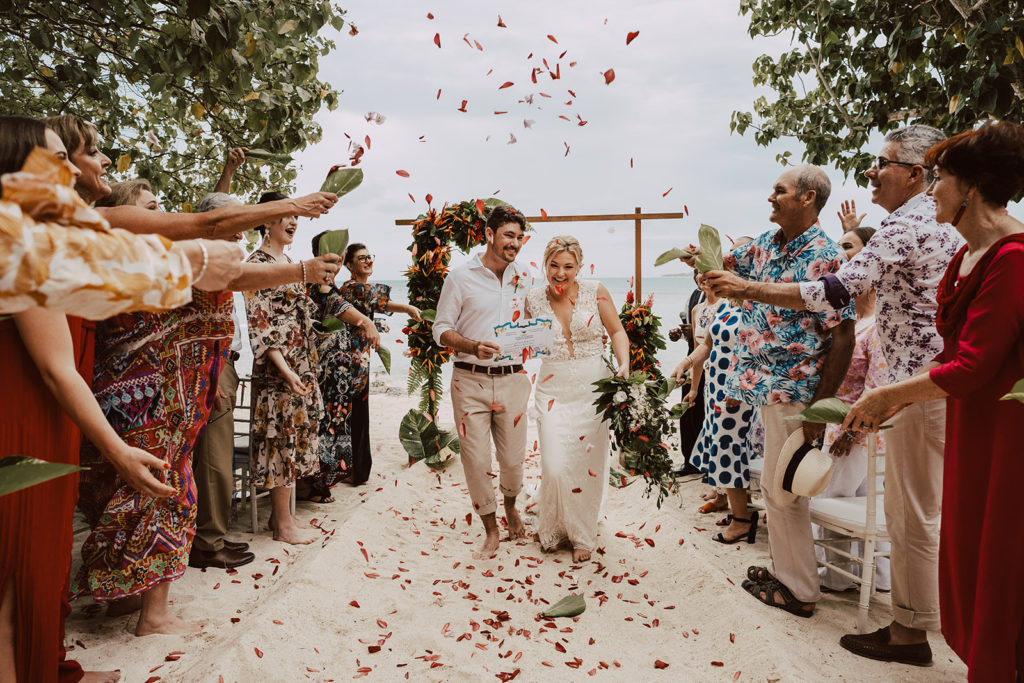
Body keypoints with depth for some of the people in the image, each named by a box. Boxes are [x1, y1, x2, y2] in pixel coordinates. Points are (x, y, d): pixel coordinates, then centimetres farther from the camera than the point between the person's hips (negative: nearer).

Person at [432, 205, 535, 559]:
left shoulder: (524, 276, 9)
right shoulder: (461, 277, -2)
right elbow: (441, 329, -2)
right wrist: (473, 347, -20)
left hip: (511, 380, 3)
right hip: (470, 380, -2)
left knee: (513, 459, 8)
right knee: (475, 460, 0)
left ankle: (510, 505, 41)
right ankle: (490, 528, 22)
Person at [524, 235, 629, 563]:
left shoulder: (595, 292, -3)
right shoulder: (534, 299, 2)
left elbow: (617, 331, 4)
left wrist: (624, 364, -10)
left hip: (593, 387, 0)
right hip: (553, 387, 1)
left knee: (588, 462, 5)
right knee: (555, 466, -8)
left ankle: (582, 535, 27)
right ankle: (554, 528, 21)